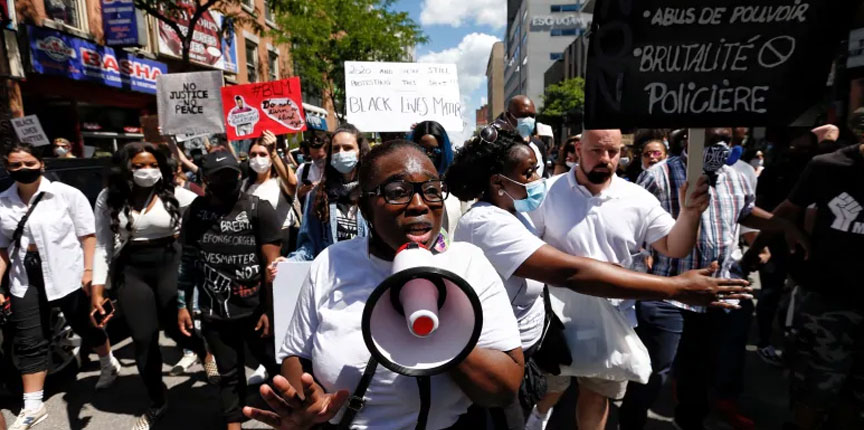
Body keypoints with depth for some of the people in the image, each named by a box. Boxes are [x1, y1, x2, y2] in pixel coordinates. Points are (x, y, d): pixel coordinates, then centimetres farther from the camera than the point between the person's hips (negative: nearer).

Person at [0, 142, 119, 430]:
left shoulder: (67, 194, -8)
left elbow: (87, 235, -7)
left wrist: (89, 271, -12)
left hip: (67, 274, -3)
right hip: (25, 279, 4)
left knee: (85, 326, 13)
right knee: (28, 342, 6)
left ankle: (109, 364, 40)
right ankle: (33, 406, 18)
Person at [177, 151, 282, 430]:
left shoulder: (259, 209, -9)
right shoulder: (196, 210, 3)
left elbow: (271, 263, -11)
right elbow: (188, 259, 9)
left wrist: (269, 309, -13)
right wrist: (183, 304, 8)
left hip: (255, 309, -3)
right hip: (214, 312, 3)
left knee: (277, 365, 11)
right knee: (229, 373, 17)